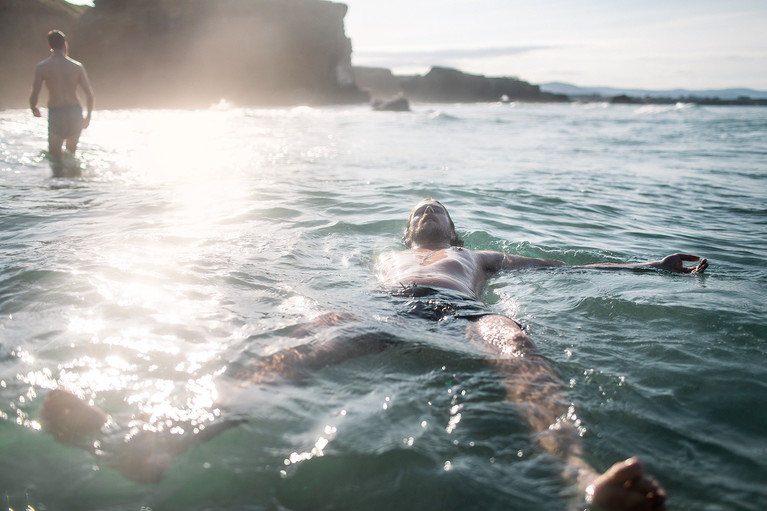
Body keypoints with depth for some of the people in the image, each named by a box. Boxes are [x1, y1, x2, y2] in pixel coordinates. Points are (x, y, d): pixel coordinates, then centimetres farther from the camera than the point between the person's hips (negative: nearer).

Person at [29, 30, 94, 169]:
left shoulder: (41, 67, -2)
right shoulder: (78, 66, 1)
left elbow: (34, 95, -5)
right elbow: (89, 94, 1)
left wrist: (34, 108, 18)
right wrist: (88, 115, 16)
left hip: (55, 113, -2)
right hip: (75, 111, 2)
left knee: (54, 156, 5)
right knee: (71, 151, 22)